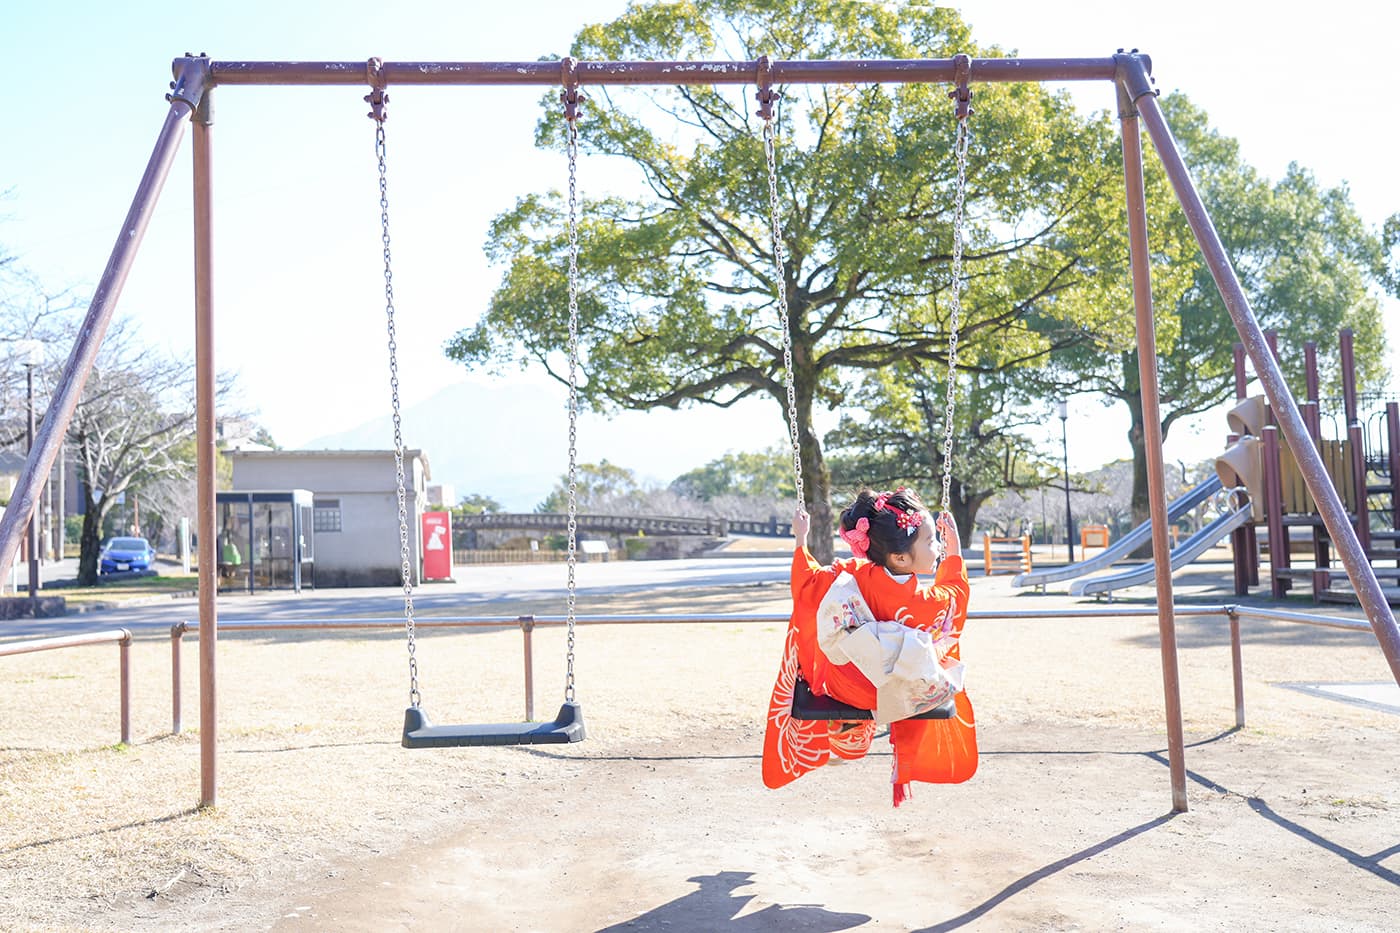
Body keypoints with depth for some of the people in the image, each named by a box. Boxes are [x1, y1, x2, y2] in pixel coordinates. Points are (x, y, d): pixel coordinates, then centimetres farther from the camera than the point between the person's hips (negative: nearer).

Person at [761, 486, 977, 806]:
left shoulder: (855, 575, -24)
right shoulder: (930, 603, -27)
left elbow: (808, 582, -10)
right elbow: (955, 591, -4)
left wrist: (800, 540, 3)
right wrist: (954, 545, 5)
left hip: (843, 686, 1)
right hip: (901, 696, -1)